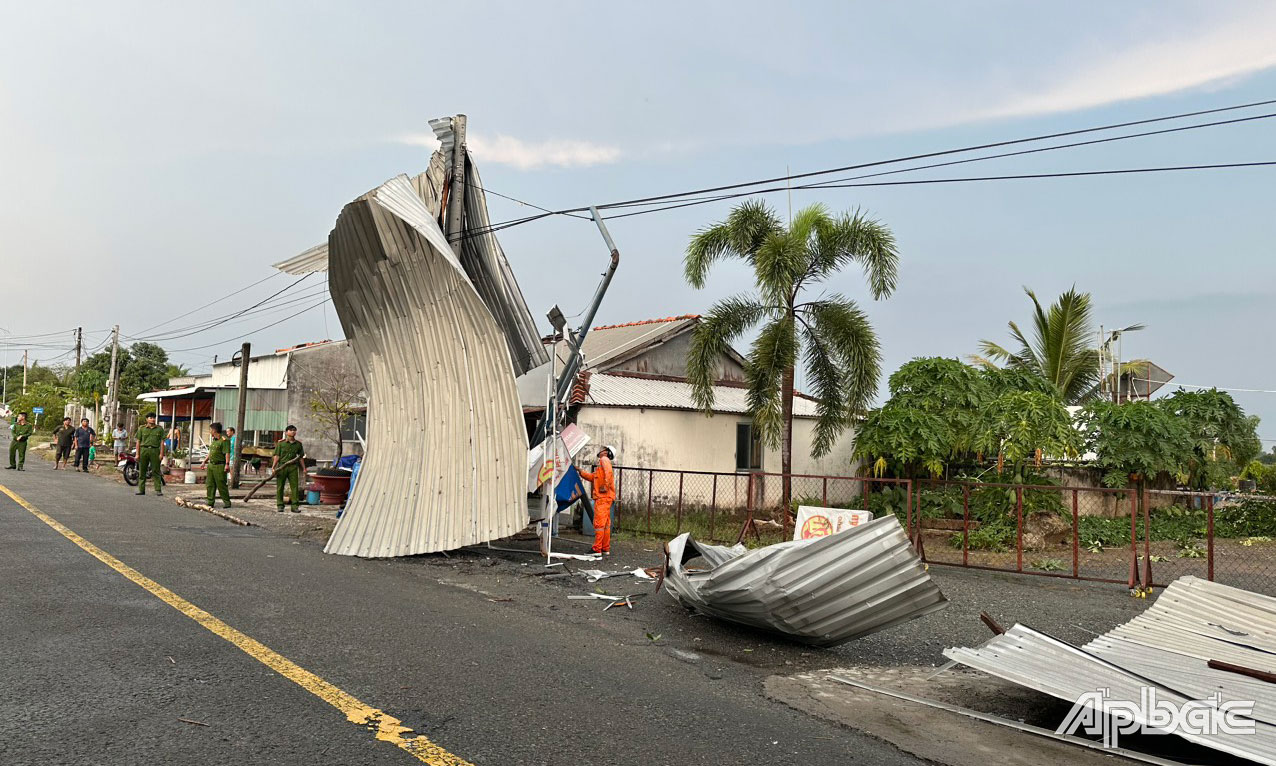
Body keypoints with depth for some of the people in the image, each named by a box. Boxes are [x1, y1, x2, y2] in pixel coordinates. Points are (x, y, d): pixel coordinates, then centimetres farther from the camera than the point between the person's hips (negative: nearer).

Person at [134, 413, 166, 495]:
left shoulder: (159, 428, 9)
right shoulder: (142, 429, 10)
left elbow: (162, 442, 5)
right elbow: (138, 442, 8)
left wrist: (161, 453, -3)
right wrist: (137, 454, 1)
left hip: (155, 450, -1)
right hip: (144, 450, 1)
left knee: (156, 471, -2)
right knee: (142, 471, 4)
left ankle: (158, 490, -3)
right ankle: (141, 490, 9)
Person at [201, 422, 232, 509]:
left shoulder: (224, 440, -12)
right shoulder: (213, 439, 16)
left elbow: (227, 453, -18)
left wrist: (227, 464, -25)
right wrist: (204, 462, 25)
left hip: (220, 466, -9)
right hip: (211, 465, 9)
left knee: (221, 485, -5)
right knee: (210, 485, 8)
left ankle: (227, 502, 4)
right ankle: (210, 503, 13)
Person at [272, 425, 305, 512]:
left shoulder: (298, 444, 11)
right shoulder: (280, 443, 4)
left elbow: (301, 457, 15)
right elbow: (277, 456, 0)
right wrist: (273, 467, -8)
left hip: (293, 467, 1)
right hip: (281, 466, -1)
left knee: (295, 486, -3)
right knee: (280, 487, 3)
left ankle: (295, 506, -1)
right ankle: (280, 506, 12)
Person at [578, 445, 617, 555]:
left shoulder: (604, 459, -3)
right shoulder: (603, 462, 25)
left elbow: (608, 472, -21)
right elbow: (592, 477, 27)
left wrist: (605, 486, -21)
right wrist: (580, 471, 25)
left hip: (603, 497, -10)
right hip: (605, 498, 10)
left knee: (599, 523, -9)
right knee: (606, 524, 12)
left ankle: (597, 549, -8)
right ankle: (606, 549, 17)